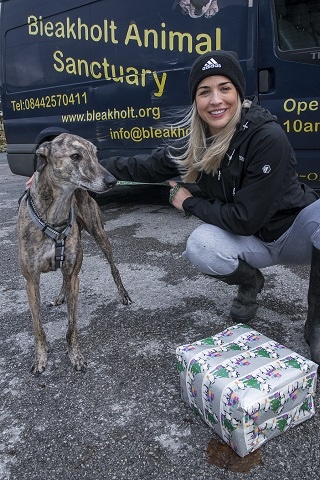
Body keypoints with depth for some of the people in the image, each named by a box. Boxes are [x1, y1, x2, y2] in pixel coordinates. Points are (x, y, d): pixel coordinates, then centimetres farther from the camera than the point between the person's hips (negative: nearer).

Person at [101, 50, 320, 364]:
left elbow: (245, 218, -27)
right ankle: (250, 282, 7)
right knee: (200, 247, -27)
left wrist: (189, 203, -14)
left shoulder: (267, 137, -27)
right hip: (256, 241, 4)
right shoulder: (198, 144, -8)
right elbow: (146, 166, 3)